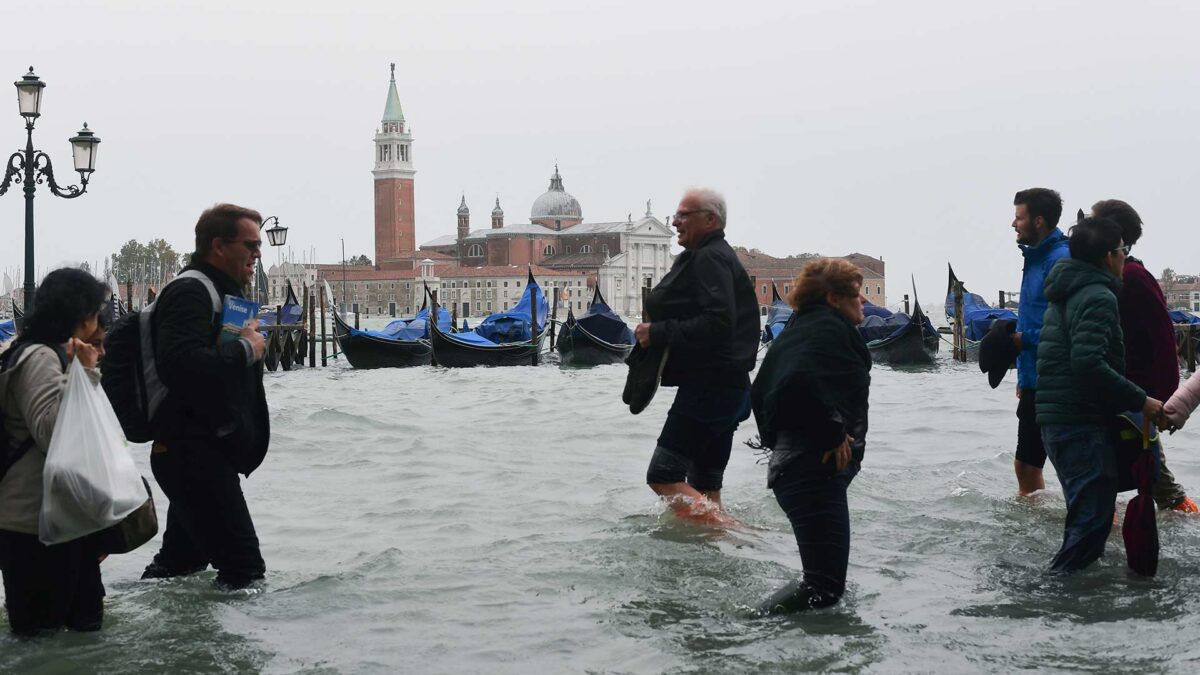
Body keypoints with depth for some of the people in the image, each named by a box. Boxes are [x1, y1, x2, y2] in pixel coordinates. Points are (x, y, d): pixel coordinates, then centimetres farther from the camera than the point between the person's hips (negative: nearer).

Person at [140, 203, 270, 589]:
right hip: (192, 453, -11)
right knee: (244, 567, -14)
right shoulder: (190, 292, -16)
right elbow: (180, 365, -32)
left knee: (183, 558, 21)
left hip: (200, 453, 11)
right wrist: (245, 349, -21)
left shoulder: (222, 292, 18)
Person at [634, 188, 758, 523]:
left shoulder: (710, 259, -13)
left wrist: (659, 332, -19)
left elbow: (717, 323, -26)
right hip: (723, 386, 11)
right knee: (704, 484, 13)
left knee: (664, 475, -11)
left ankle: (724, 528, -15)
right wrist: (658, 332, 9)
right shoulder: (716, 256, 21)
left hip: (708, 388, -11)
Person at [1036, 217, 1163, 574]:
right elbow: (1089, 362, -26)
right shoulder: (1098, 297, -13)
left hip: (1057, 420, 10)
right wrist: (1139, 400, -19)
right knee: (1093, 518, -9)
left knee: (1085, 513, 19)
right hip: (1083, 423, -10)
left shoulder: (1065, 295, 19)